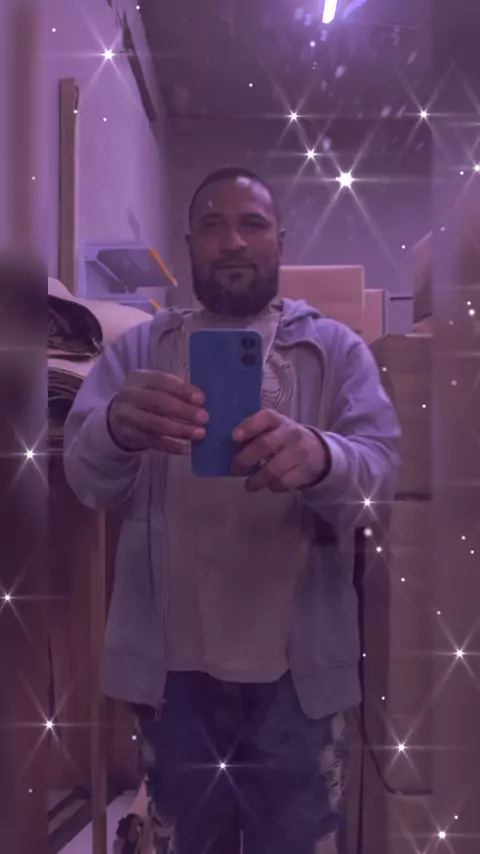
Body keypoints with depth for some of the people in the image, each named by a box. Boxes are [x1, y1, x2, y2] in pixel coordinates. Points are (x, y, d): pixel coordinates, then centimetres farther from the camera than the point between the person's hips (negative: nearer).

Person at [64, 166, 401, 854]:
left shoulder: (337, 348, 3)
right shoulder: (139, 349, 6)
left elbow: (380, 469, -10)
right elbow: (86, 479, -6)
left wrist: (320, 457, -35)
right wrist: (117, 429, -31)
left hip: (298, 661, 0)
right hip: (171, 657, 1)